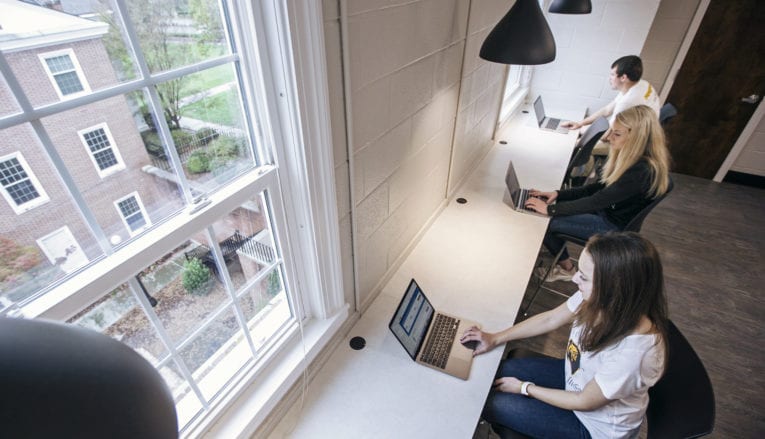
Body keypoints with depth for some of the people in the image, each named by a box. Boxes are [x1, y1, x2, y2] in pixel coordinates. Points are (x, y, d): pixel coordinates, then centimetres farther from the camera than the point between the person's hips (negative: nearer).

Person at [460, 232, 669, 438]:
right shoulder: (599, 297, -23)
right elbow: (550, 319, -6)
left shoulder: (633, 351, -40)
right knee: (498, 370, 5)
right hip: (577, 376, 5)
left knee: (492, 404, -7)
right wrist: (496, 338, -7)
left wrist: (525, 388, -12)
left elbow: (584, 402, -23)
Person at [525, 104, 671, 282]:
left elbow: (596, 201, -30)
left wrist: (550, 209, -28)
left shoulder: (643, 171, -30)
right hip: (607, 211, 9)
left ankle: (566, 269, 12)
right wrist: (558, 194, -7)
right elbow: (598, 188, 3)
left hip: (614, 227, -8)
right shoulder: (631, 158, -2)